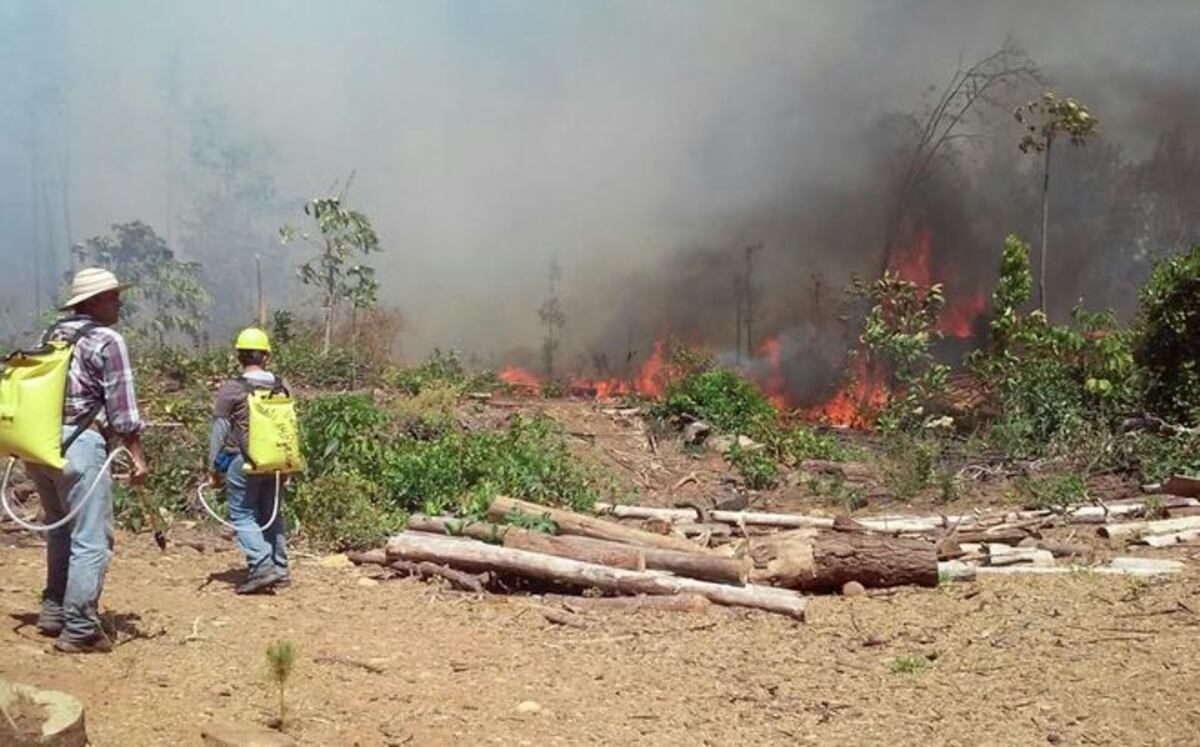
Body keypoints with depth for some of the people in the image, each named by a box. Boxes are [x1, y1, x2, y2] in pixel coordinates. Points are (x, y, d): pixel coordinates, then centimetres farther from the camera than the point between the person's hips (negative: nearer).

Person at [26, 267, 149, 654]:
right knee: (91, 540, -3)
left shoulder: (50, 334, 16)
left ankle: (53, 613, 26)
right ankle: (79, 630, -3)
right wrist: (137, 455, -8)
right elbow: (122, 407, -10)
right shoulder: (107, 341, -6)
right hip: (80, 444, -8)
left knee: (60, 532, 21)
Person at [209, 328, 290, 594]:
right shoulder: (281, 388, 5)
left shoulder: (231, 389, -9)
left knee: (243, 516, 1)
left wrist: (215, 469, 3)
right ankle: (279, 568, 16)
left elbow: (219, 432, -5)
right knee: (271, 515, 14)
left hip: (243, 462, -5)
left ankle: (262, 566, -13)